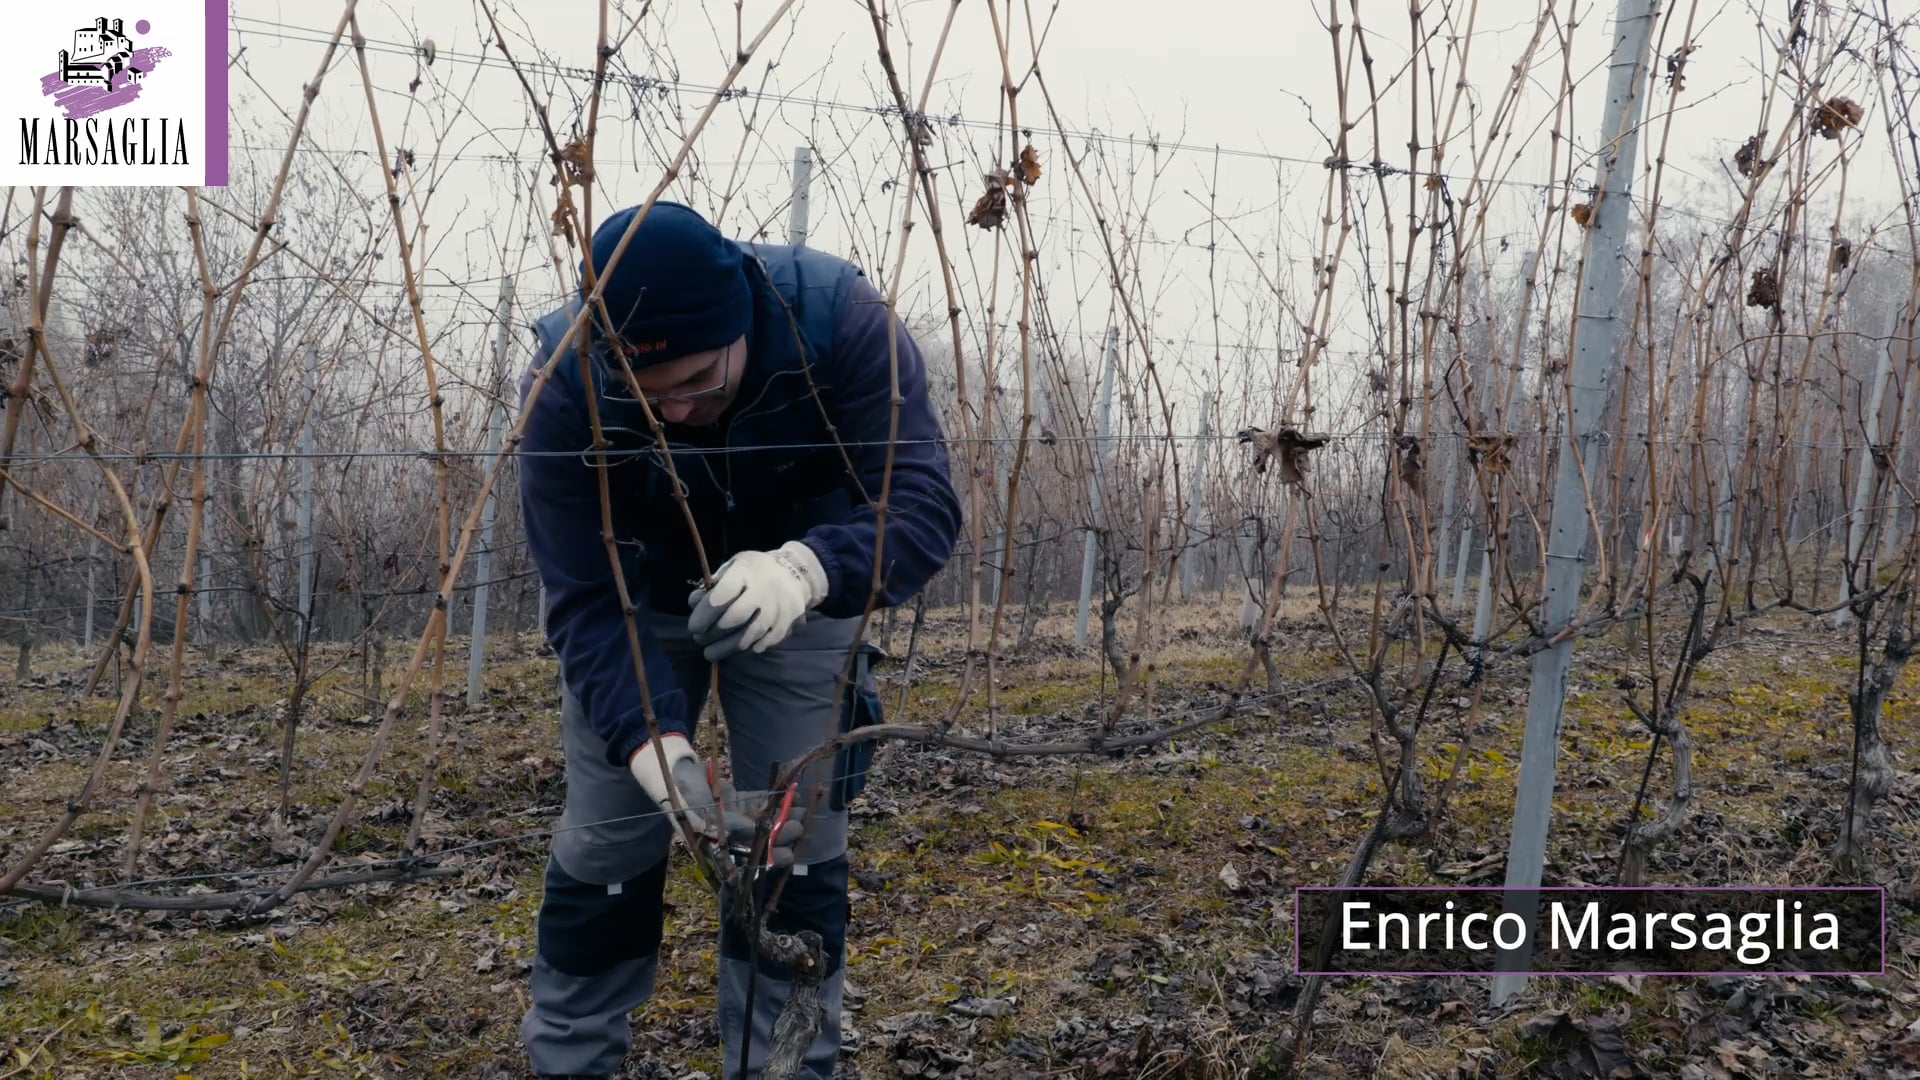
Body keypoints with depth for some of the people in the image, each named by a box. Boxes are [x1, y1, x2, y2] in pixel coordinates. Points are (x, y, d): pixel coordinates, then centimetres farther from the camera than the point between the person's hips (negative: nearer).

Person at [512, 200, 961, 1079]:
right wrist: (649, 736, -44)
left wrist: (808, 569, -56)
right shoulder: (564, 380, -32)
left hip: (795, 582, 0)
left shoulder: (839, 319, -34)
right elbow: (584, 600, -29)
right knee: (604, 841, 2)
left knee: (794, 842, -1)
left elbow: (923, 504, -36)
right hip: (637, 596, 0)